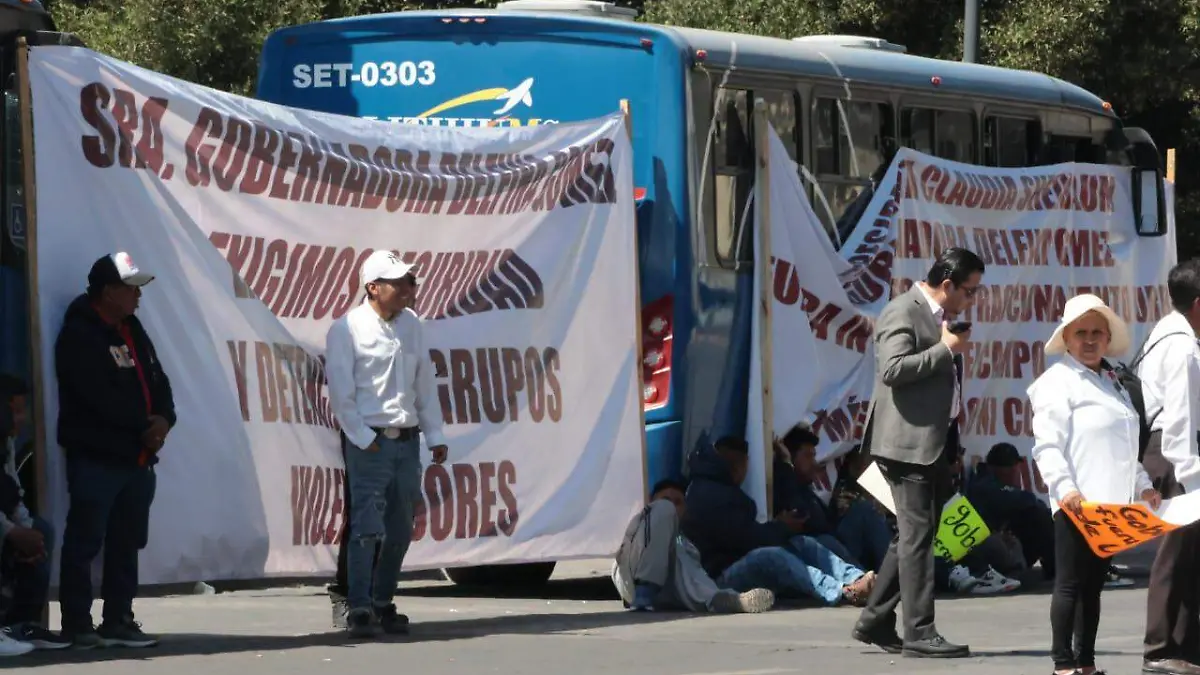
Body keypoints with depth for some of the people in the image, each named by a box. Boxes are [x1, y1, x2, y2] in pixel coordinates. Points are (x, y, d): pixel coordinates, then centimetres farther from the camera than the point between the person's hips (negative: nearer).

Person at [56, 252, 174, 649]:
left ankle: (118, 622, 17)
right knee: (84, 544, -5)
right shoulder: (79, 336, -10)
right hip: (95, 458, -8)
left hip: (138, 459, 8)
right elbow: (103, 398, -19)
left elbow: (158, 382, 15)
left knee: (126, 544, 11)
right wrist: (145, 424, -12)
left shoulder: (132, 332, 17)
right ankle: (78, 625, -3)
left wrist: (164, 419, -6)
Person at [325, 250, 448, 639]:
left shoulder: (412, 325, 11)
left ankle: (384, 603, 18)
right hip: (369, 442, -6)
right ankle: (359, 610, -12)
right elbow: (341, 392, -9)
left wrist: (435, 435, 12)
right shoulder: (347, 330, -8)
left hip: (407, 442, 6)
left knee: (400, 530, 8)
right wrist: (364, 439, -12)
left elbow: (425, 384, 15)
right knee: (367, 527, -12)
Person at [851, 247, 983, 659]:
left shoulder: (940, 316, 18)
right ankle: (919, 632, -9)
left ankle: (875, 622, 19)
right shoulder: (902, 313, -11)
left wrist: (954, 405, 17)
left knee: (912, 536, 12)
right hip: (909, 442, -10)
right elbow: (893, 369, -23)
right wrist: (947, 349, -19)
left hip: (936, 443, 10)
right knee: (917, 536, -9)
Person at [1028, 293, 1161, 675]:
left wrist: (1142, 486, 17)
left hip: (1110, 503, 8)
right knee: (1070, 584, -5)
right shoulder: (1058, 382, -5)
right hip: (1077, 503, -8)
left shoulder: (1112, 384, 20)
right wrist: (1064, 487, -25)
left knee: (1093, 585, 11)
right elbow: (1047, 445, -14)